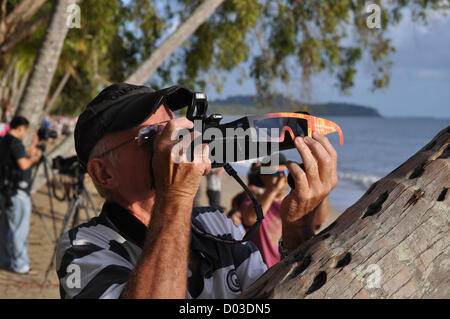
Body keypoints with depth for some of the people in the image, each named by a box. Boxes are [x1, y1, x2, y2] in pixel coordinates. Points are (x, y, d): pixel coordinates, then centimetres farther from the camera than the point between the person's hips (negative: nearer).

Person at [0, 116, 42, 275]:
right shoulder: (15, 142, -15)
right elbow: (23, 165, -21)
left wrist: (32, 148, 27)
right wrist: (34, 158, -3)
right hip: (18, 192, -10)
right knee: (19, 228, -5)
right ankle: (19, 264, -1)